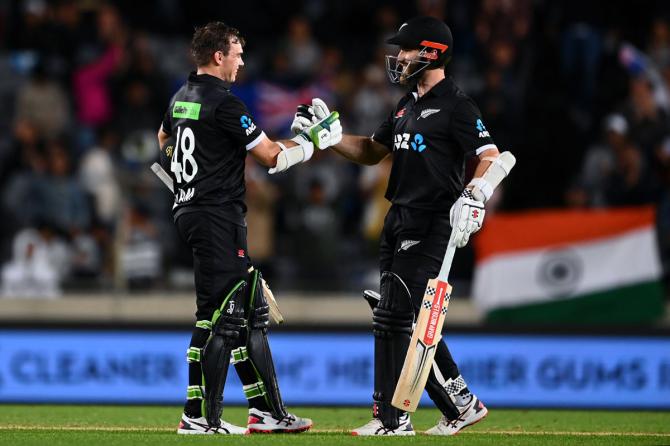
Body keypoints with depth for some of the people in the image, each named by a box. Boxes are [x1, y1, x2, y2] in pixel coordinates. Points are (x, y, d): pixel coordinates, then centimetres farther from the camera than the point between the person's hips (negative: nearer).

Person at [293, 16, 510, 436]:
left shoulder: (456, 105, -11)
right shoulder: (407, 105, 17)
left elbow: (490, 157, -20)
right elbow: (372, 151, 26)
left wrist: (473, 197, -37)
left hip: (432, 225, -9)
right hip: (399, 223, 9)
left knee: (393, 317, -12)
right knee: (413, 321, 11)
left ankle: (392, 419, -9)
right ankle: (461, 405, 20)